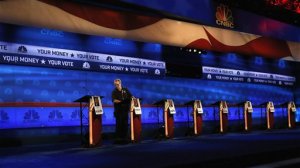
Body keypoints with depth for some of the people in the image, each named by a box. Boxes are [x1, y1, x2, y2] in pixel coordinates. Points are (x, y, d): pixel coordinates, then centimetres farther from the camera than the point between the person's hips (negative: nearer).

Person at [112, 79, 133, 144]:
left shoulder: (125, 90, 12)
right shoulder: (114, 92, 3)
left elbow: (131, 96, 15)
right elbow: (114, 100, -10)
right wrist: (121, 101, -20)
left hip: (125, 109, 3)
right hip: (118, 110, -3)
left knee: (125, 123, 1)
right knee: (119, 124, -5)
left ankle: (124, 137, 8)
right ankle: (118, 138, 0)